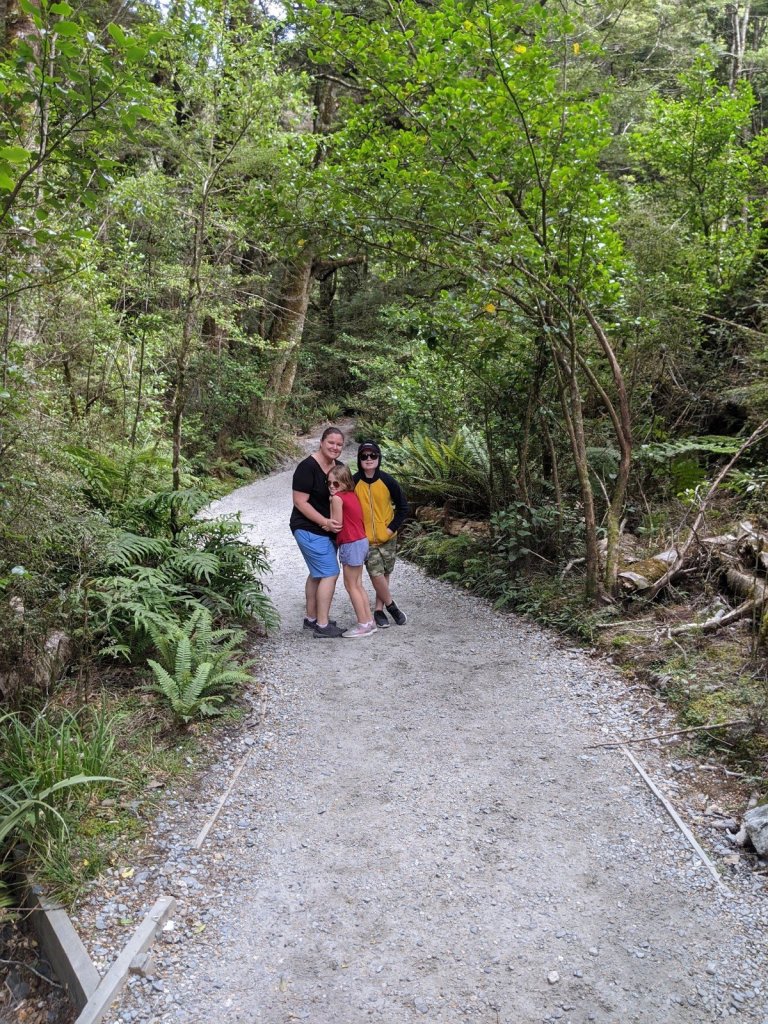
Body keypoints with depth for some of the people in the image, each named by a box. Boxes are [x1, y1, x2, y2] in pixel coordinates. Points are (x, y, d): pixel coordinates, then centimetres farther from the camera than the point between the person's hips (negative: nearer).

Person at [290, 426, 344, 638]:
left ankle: (311, 618, 28)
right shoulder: (308, 467, -19)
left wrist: (332, 523, -3)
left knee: (317, 573, 16)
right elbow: (300, 502, -20)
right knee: (330, 573, -10)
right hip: (310, 530, -9)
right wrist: (325, 521, -26)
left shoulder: (339, 467, 5)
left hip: (327, 530, 9)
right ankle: (322, 625, -3)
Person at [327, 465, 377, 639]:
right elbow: (353, 520, 10)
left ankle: (363, 625, 6)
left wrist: (331, 502, -6)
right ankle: (369, 621, 21)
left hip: (351, 545, -9)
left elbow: (337, 524, -13)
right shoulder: (352, 495, 10)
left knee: (351, 585, 2)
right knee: (357, 585, 17)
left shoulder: (337, 498, -14)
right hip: (361, 541, 9)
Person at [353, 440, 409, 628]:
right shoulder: (354, 482, -9)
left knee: (385, 574, 9)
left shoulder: (388, 481, -8)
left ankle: (379, 610, 23)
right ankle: (391, 606, 11)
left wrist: (392, 528, -6)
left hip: (387, 538, 1)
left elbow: (403, 507, 1)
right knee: (376, 574, -9)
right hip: (365, 539, -1)